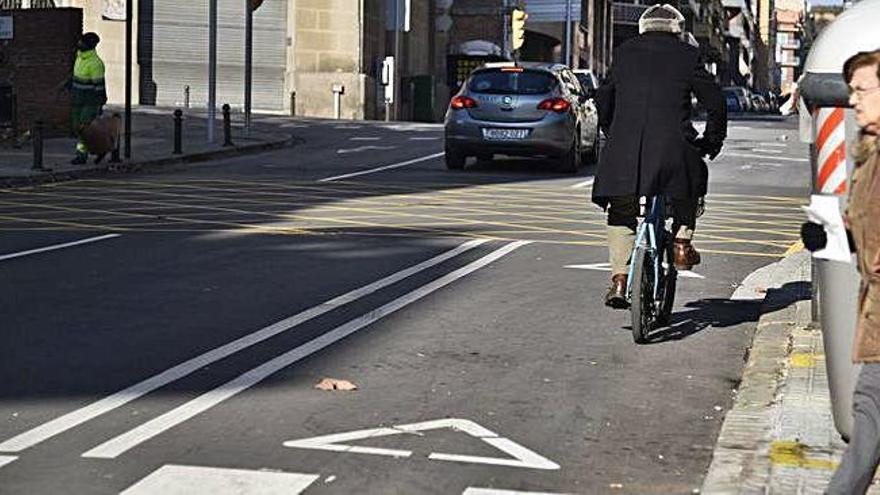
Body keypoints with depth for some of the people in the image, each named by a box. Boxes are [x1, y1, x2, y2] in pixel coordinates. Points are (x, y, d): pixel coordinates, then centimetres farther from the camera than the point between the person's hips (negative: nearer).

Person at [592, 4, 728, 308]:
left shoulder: (624, 53, 16)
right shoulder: (688, 55, 9)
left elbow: (603, 100, 24)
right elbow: (715, 103, 10)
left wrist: (611, 135, 37)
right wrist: (711, 143, 23)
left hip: (624, 148, 2)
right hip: (674, 146, -1)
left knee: (621, 215, 14)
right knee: (692, 179, 29)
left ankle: (619, 279, 3)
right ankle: (682, 243, 19)